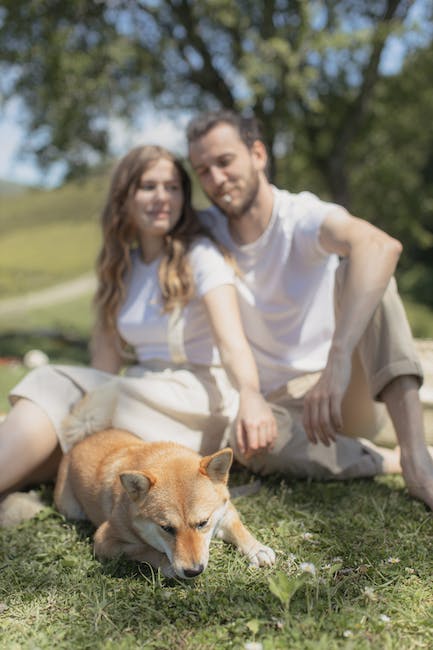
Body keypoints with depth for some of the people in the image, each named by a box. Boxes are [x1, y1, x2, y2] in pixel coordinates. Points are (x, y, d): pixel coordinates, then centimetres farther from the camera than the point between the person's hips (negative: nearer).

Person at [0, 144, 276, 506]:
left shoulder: (200, 255, -7)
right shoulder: (120, 268, 11)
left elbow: (231, 340, -22)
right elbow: (106, 364, 5)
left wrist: (250, 394, -42)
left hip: (201, 396, -6)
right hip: (145, 391, 6)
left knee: (53, 389, -24)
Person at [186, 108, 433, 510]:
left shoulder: (304, 217, -15)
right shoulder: (205, 232, 1)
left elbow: (382, 246, -36)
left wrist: (338, 360, -50)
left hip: (352, 389, -2)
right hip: (282, 403, 2)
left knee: (360, 266, -27)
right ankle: (392, 461, -14)